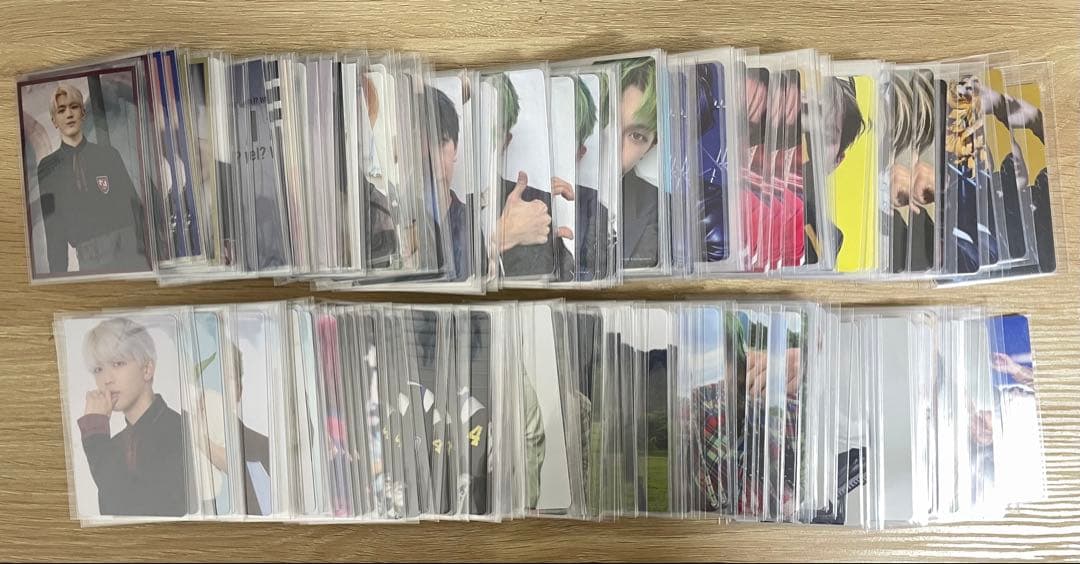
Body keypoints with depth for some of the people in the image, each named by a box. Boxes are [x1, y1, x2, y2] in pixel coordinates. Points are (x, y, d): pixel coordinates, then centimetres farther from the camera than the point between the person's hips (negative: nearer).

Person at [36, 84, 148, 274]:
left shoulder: (109, 154, 7)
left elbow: (135, 206, 5)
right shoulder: (47, 168, 8)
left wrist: (150, 257, -2)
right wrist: (58, 272, 5)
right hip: (89, 263, 0)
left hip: (128, 254, 0)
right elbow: (53, 229, 9)